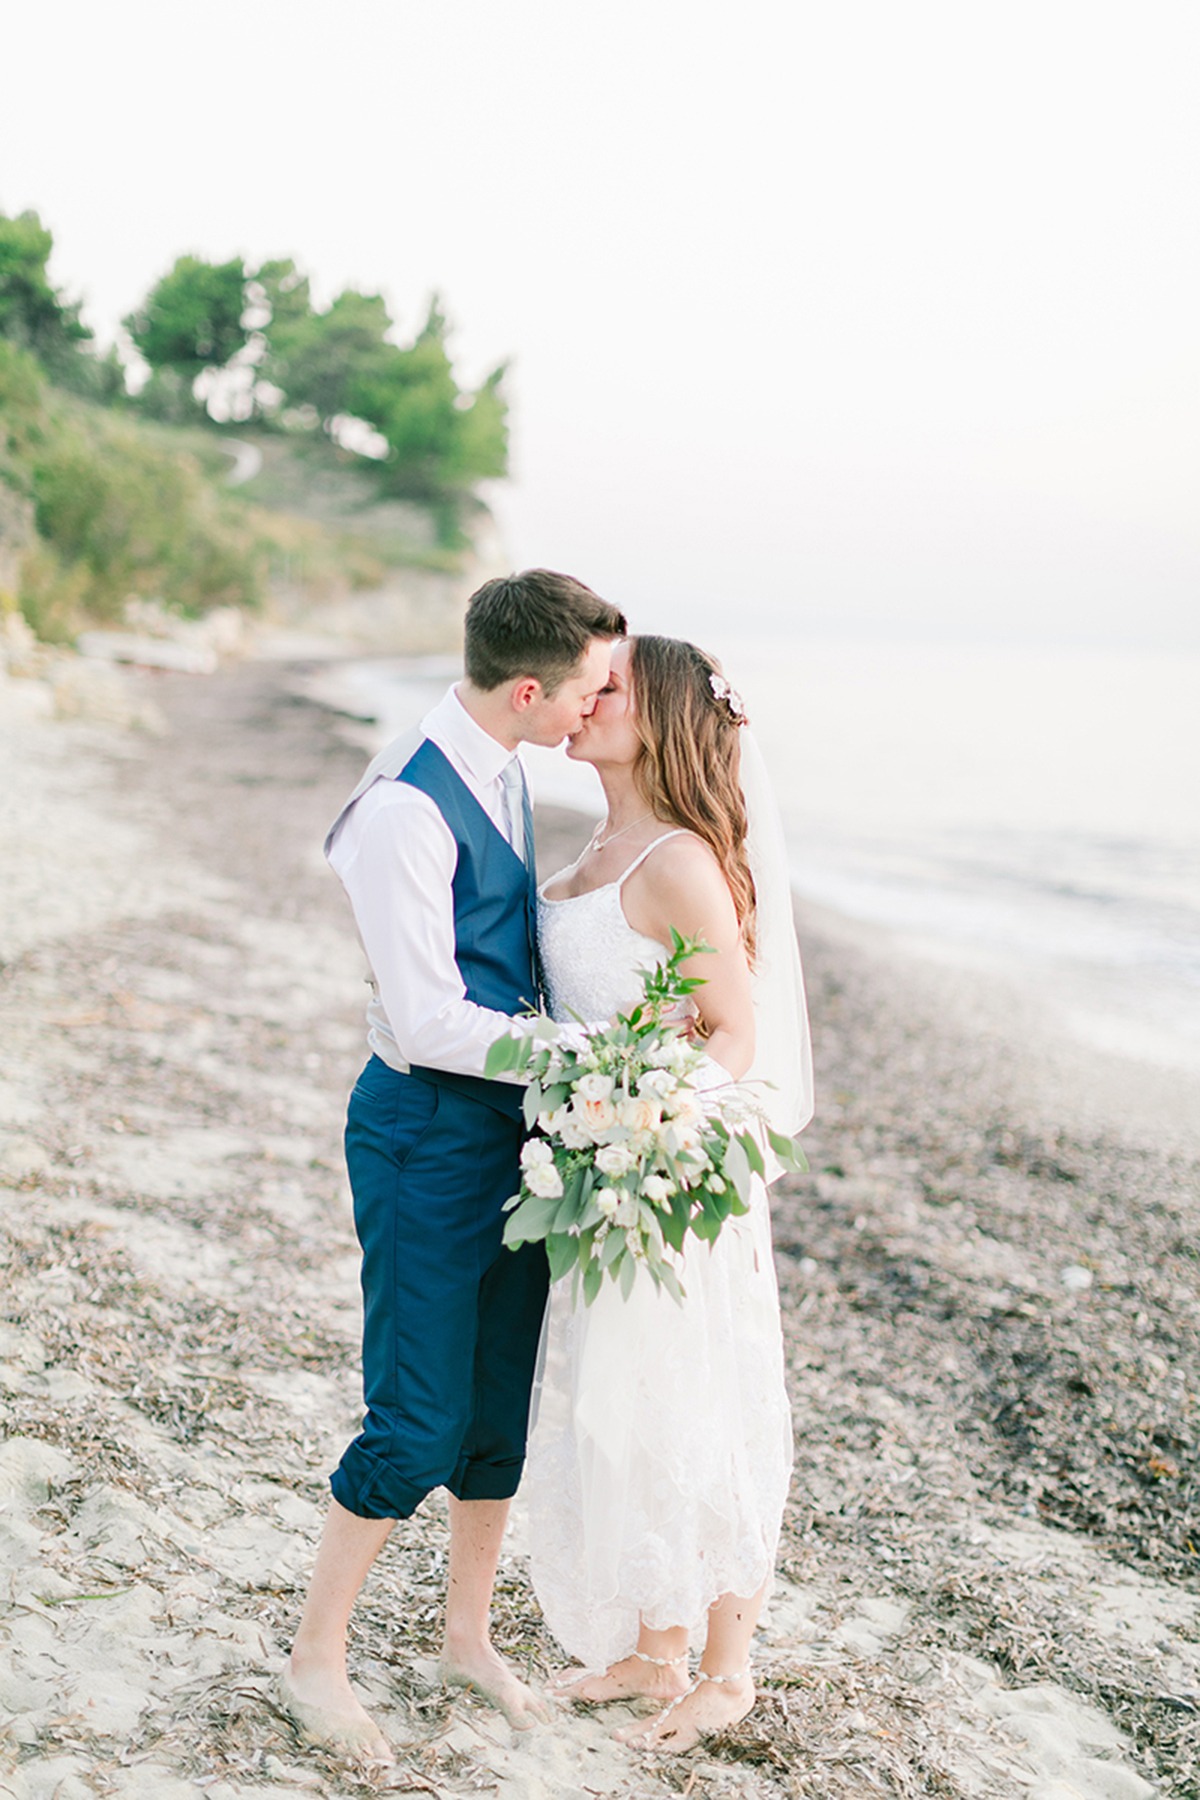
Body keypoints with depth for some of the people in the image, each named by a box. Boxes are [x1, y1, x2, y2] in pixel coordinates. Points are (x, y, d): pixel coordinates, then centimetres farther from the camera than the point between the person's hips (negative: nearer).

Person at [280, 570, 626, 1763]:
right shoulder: (406, 811, -23)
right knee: (420, 1425, -1)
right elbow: (427, 1021, -22)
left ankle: (468, 1633, 35)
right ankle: (314, 1660, 20)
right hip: (426, 1134, -8)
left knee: (503, 1404, 16)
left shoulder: (502, 772, 5)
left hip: (509, 1120, 8)